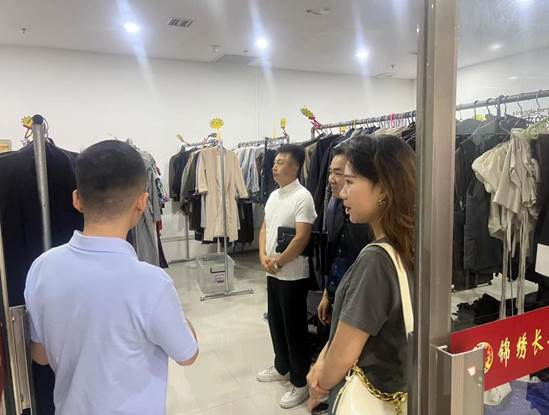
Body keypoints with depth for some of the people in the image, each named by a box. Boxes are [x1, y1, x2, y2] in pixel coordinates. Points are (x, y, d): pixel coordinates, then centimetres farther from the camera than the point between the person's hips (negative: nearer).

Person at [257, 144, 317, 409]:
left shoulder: (302, 197, -17)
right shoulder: (273, 196, 9)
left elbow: (301, 239, -22)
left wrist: (277, 262, -13)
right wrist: (263, 256, -2)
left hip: (293, 275, -8)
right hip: (273, 273, 8)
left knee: (295, 328, 4)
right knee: (275, 322, 19)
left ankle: (301, 382, 21)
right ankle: (282, 368, 39)